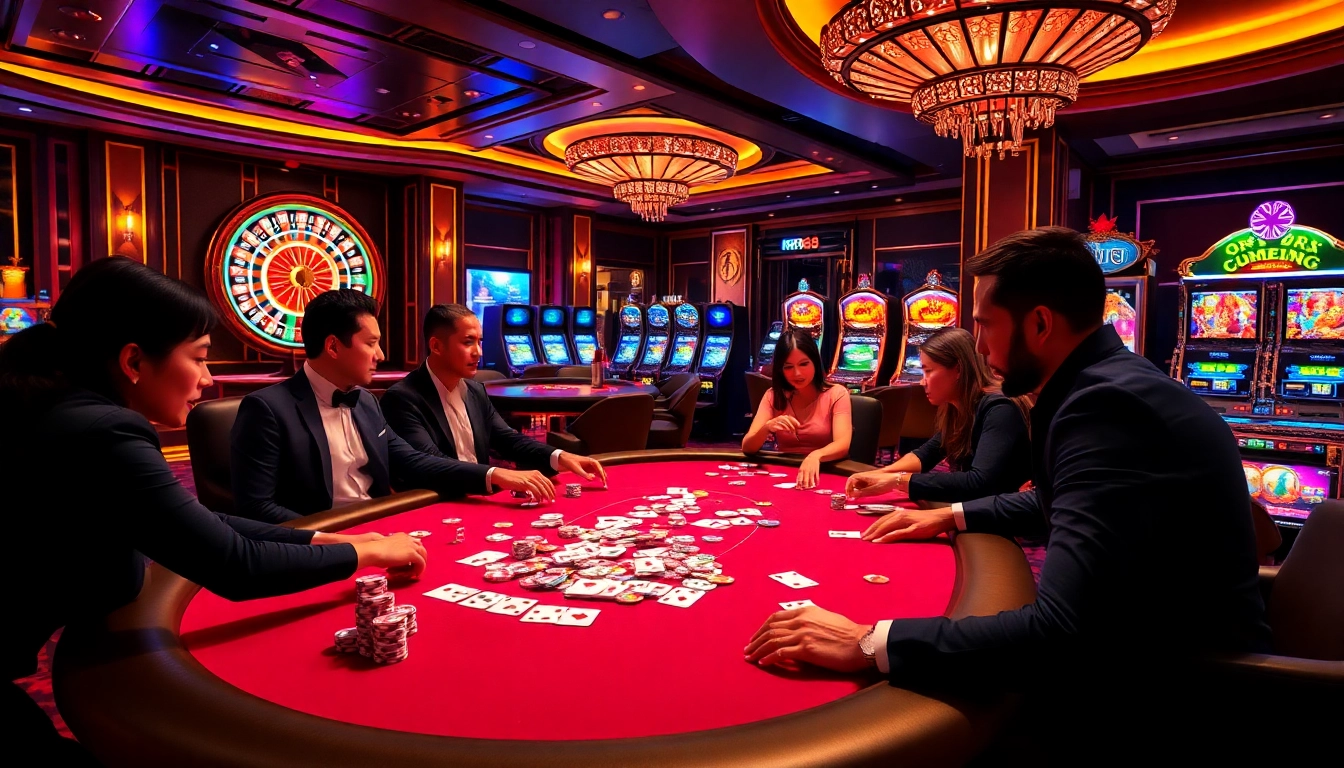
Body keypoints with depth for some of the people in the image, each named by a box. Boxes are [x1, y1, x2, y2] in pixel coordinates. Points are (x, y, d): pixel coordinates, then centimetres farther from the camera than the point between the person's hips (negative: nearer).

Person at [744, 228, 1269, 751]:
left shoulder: (1110, 404, -28)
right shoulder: (1112, 382, 4)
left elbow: (1061, 632, -36)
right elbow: (1061, 502, 24)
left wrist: (868, 644, -32)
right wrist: (955, 517, 17)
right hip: (1150, 654, 9)